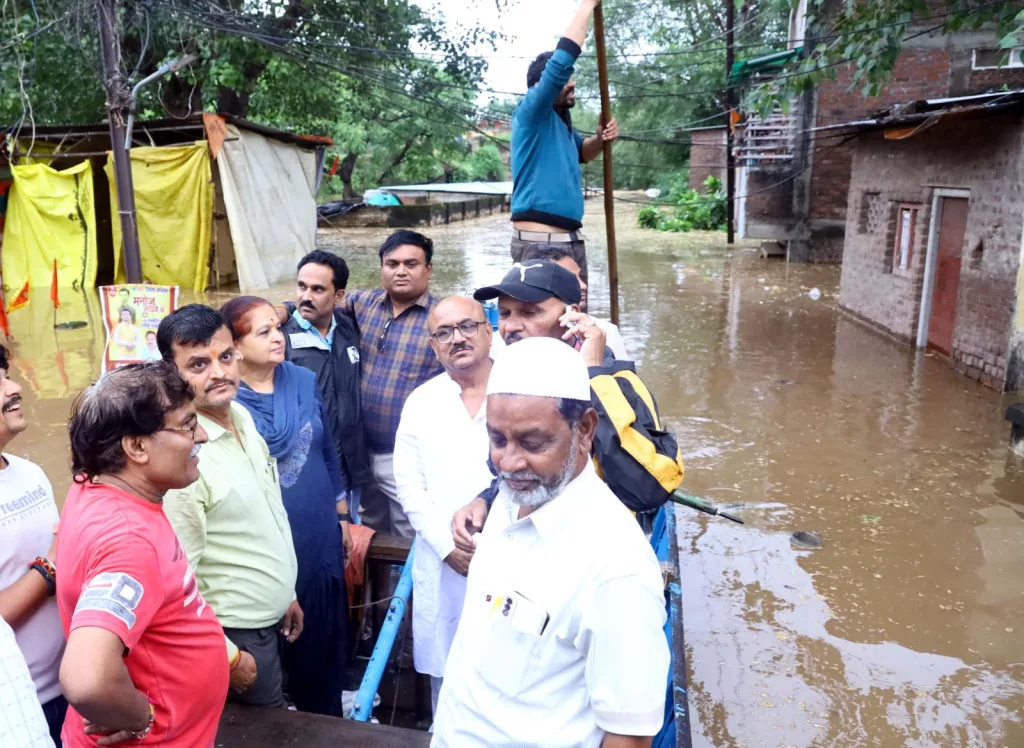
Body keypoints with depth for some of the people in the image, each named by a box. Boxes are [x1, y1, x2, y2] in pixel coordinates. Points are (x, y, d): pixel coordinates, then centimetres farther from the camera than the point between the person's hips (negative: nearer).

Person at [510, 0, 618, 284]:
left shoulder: (562, 122, 17)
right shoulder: (531, 114, -8)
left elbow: (579, 153, 36)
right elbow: (562, 60, -20)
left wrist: (600, 140, 13)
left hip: (571, 239, 9)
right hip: (539, 241, -9)